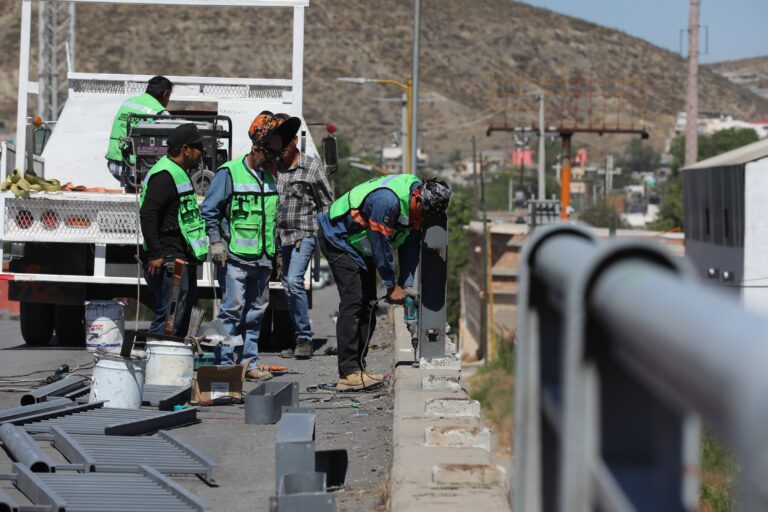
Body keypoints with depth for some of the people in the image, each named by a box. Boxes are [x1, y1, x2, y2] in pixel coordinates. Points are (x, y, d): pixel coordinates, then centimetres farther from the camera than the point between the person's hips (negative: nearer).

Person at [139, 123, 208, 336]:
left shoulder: (179, 174, 20)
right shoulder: (165, 176, -15)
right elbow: (147, 214, -23)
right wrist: (155, 254, -25)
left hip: (183, 260, 11)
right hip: (169, 262, -11)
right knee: (169, 318, -13)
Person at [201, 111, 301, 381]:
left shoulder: (270, 177, 15)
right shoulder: (230, 173, -5)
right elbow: (209, 210, -3)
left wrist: (274, 251, 21)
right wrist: (216, 243, -9)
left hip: (263, 259, 7)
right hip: (236, 257, -7)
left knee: (256, 312, 9)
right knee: (233, 308, -10)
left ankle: (249, 363, 15)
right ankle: (224, 363, -6)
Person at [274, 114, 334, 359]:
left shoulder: (312, 166, -1)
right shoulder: (273, 168, 9)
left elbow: (327, 203, 2)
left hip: (304, 234, -5)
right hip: (281, 236, 5)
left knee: (294, 281, -20)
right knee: (289, 288, 7)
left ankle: (305, 339, -15)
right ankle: (300, 340, 15)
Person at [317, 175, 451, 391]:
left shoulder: (418, 206, -7)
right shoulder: (387, 201, -35)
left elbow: (410, 246, 2)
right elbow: (381, 246, -28)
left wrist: (407, 284, -5)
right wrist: (392, 286, -18)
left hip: (360, 247, 10)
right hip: (337, 239, -10)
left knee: (368, 305, 5)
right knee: (353, 301, -18)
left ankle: (358, 368, 9)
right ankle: (348, 374, -22)